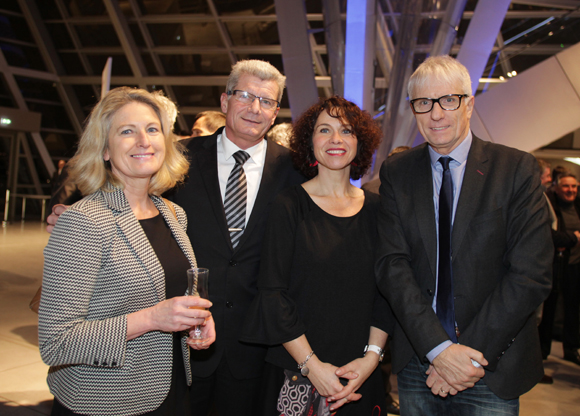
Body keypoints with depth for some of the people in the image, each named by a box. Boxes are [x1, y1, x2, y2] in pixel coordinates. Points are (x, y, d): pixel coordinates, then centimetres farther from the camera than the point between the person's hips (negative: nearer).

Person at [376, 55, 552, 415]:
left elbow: (532, 275, -10)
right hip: (417, 361, 2)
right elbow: (392, 265, -7)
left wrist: (472, 354, -15)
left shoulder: (518, 169, -5)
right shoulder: (396, 174, 2)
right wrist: (438, 347, -17)